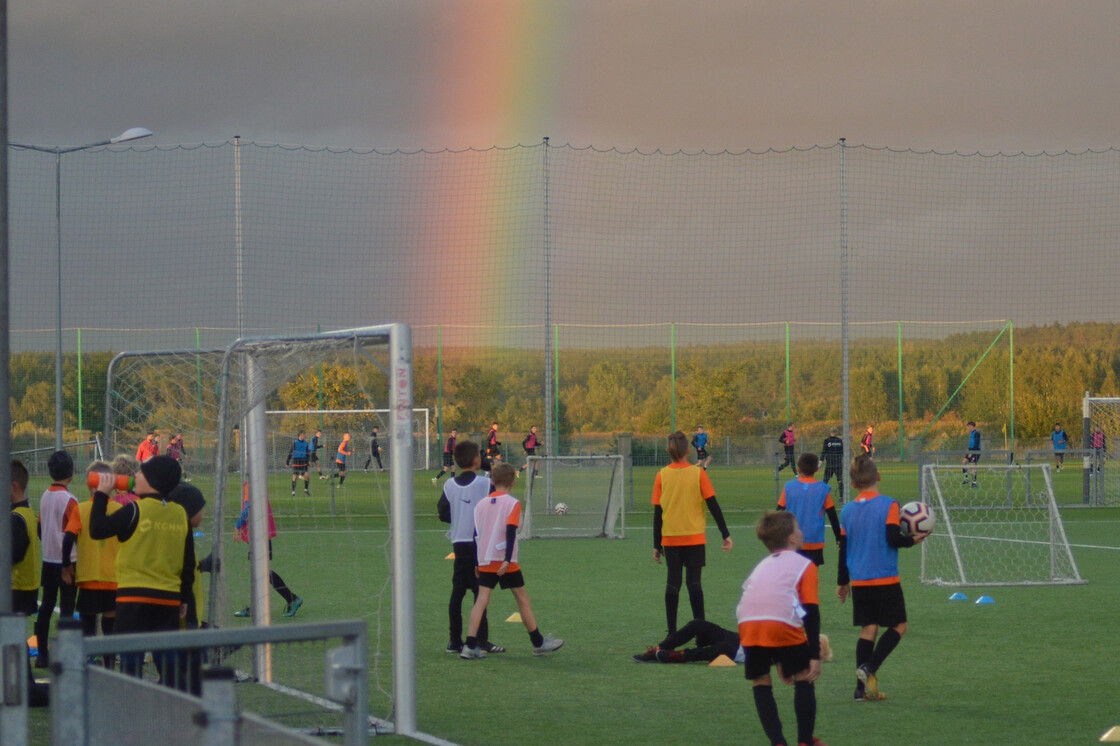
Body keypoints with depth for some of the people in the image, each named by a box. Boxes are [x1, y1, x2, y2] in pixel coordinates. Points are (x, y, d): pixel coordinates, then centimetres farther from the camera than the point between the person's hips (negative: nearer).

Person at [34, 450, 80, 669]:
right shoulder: (69, 500, -16)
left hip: (48, 559, 6)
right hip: (66, 561, -6)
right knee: (66, 609, -1)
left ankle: (42, 654, 14)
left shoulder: (45, 497, 4)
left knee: (46, 606, 11)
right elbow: (73, 533, -18)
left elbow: (40, 528, 12)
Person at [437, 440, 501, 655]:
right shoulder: (485, 484, -10)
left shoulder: (449, 485, 2)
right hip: (481, 544, -5)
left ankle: (454, 641, 9)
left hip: (458, 544, 5)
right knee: (480, 592, -3)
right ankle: (481, 640, -6)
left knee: (457, 591, 8)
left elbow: (443, 514, 4)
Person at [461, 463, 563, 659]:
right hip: (505, 562, -4)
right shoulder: (512, 503, -6)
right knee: (522, 599, 8)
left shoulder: (481, 504, 8)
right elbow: (510, 531, -17)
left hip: (484, 562, 4)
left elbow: (476, 534, 11)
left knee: (481, 600, -1)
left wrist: (476, 563, 17)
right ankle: (538, 643, 18)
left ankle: (471, 646, -13)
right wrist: (507, 560, -22)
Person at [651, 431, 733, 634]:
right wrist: (725, 534, 2)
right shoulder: (698, 473, -5)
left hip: (670, 539, 1)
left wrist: (657, 545, 7)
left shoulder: (662, 476, -2)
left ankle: (672, 632, 5)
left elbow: (657, 512, 1)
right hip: (694, 538, -1)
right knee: (694, 582, 2)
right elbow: (713, 505, -5)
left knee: (673, 583, 5)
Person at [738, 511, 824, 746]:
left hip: (748, 625, 4)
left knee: (760, 683, 19)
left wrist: (777, 661, 42)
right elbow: (812, 612, 6)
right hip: (783, 624, -4)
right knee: (804, 678, 16)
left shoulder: (762, 566, 34)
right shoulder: (804, 565, 18)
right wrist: (815, 656, 5)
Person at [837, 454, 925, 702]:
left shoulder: (847, 510, 5)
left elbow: (843, 549, 11)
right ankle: (869, 668, -10)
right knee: (898, 626, 8)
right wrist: (913, 540, 2)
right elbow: (893, 538, -17)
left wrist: (842, 582, 20)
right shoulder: (888, 505, -9)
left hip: (859, 580, 5)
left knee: (868, 629, 8)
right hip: (886, 579, -5)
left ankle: (863, 689, 3)